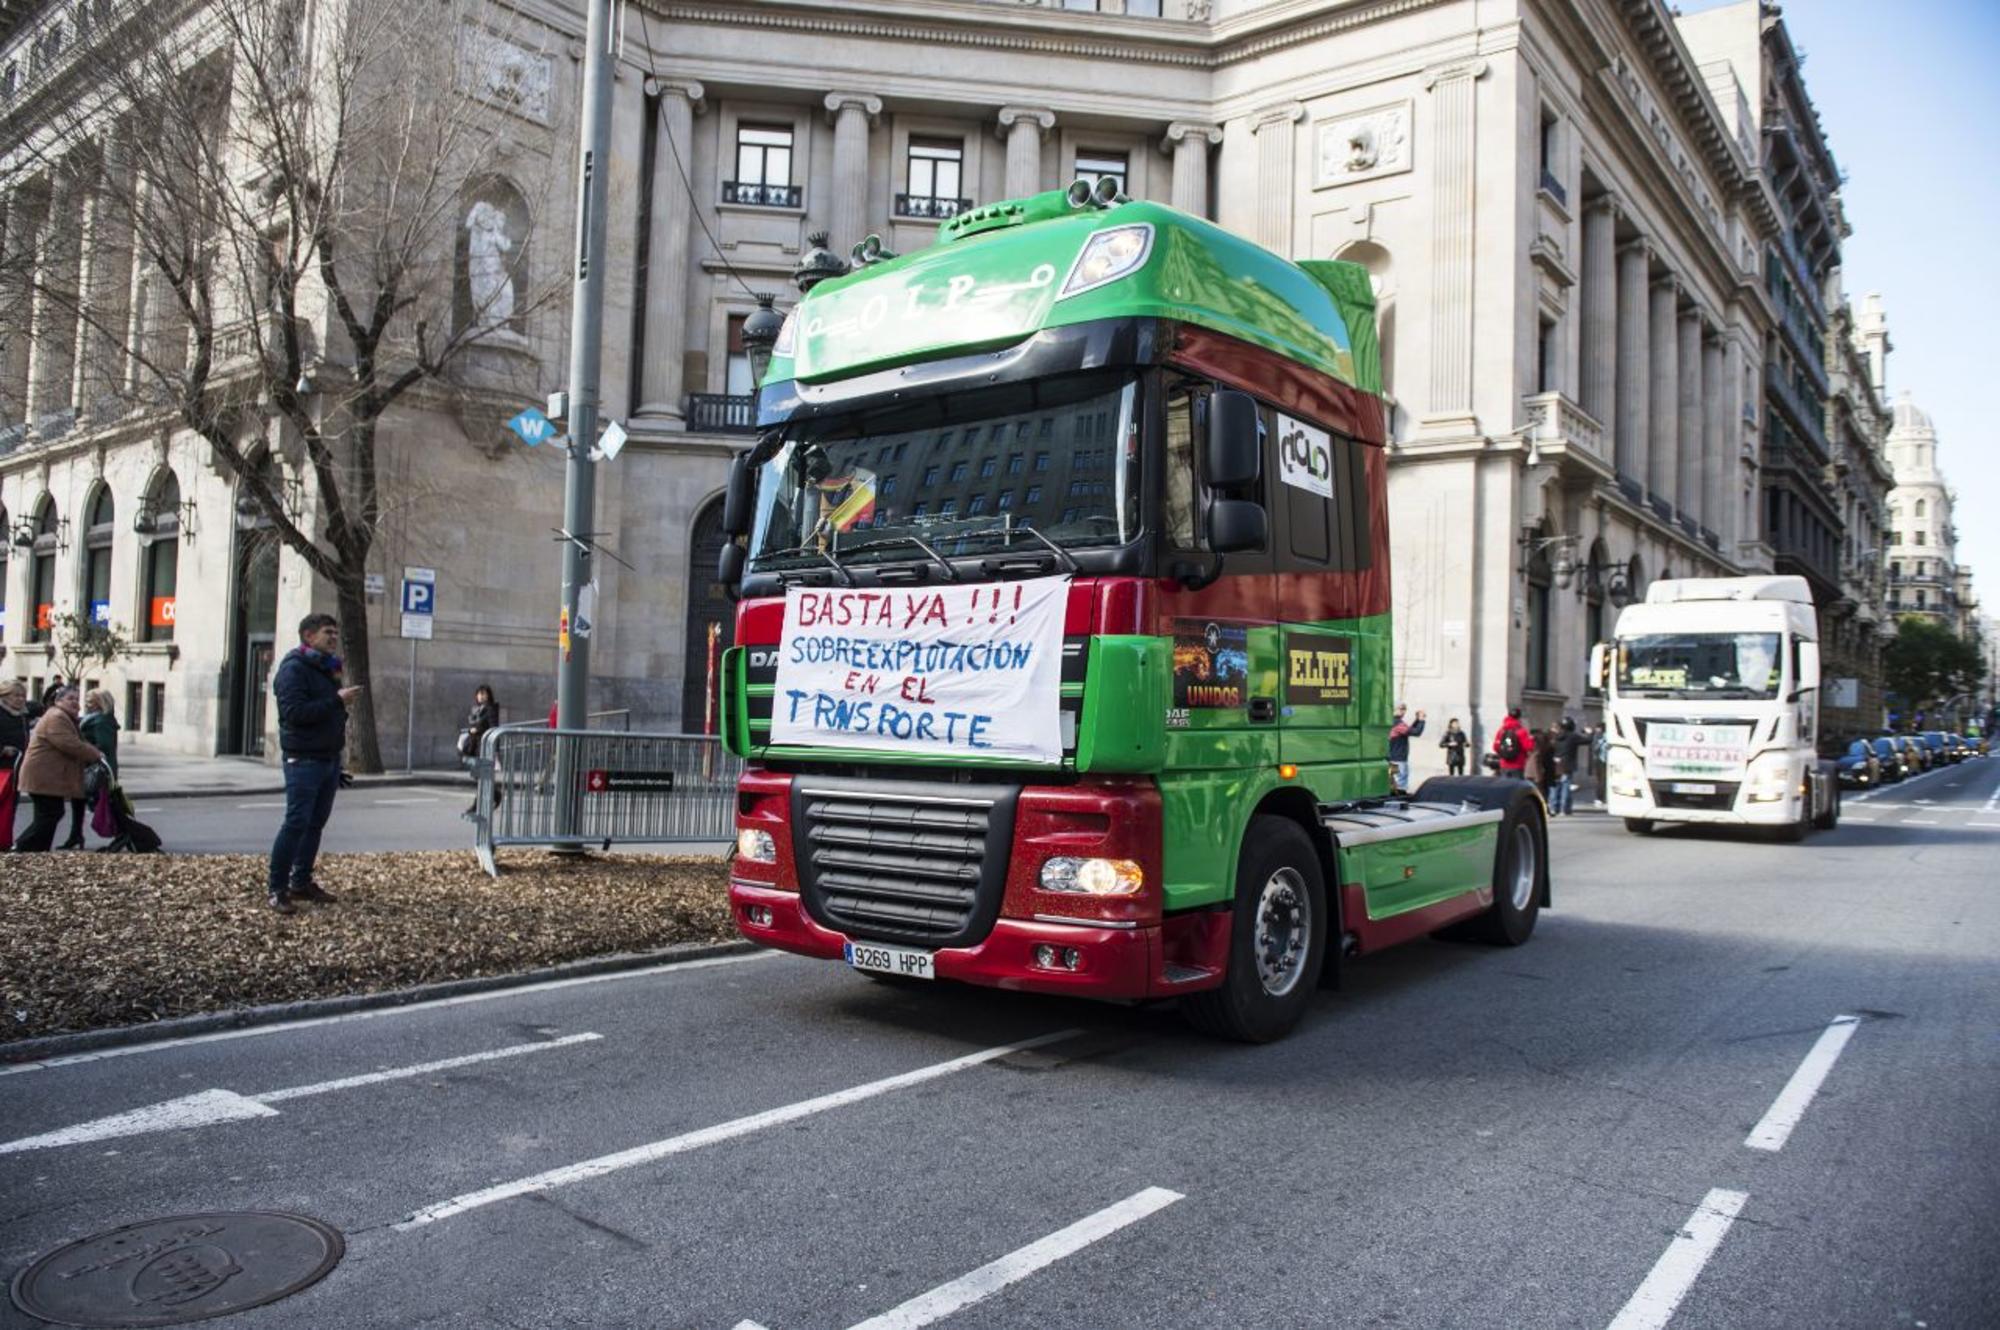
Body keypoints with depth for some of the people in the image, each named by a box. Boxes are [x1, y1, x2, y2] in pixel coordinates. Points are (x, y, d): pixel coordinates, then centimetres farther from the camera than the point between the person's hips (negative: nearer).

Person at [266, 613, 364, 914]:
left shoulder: (327, 668, 17)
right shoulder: (294, 667, -9)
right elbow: (294, 712, -20)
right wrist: (337, 700, -22)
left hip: (330, 758, 8)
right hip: (304, 760, -8)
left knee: (316, 822, 11)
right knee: (297, 822, -8)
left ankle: (301, 881, 20)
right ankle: (277, 887, -1)